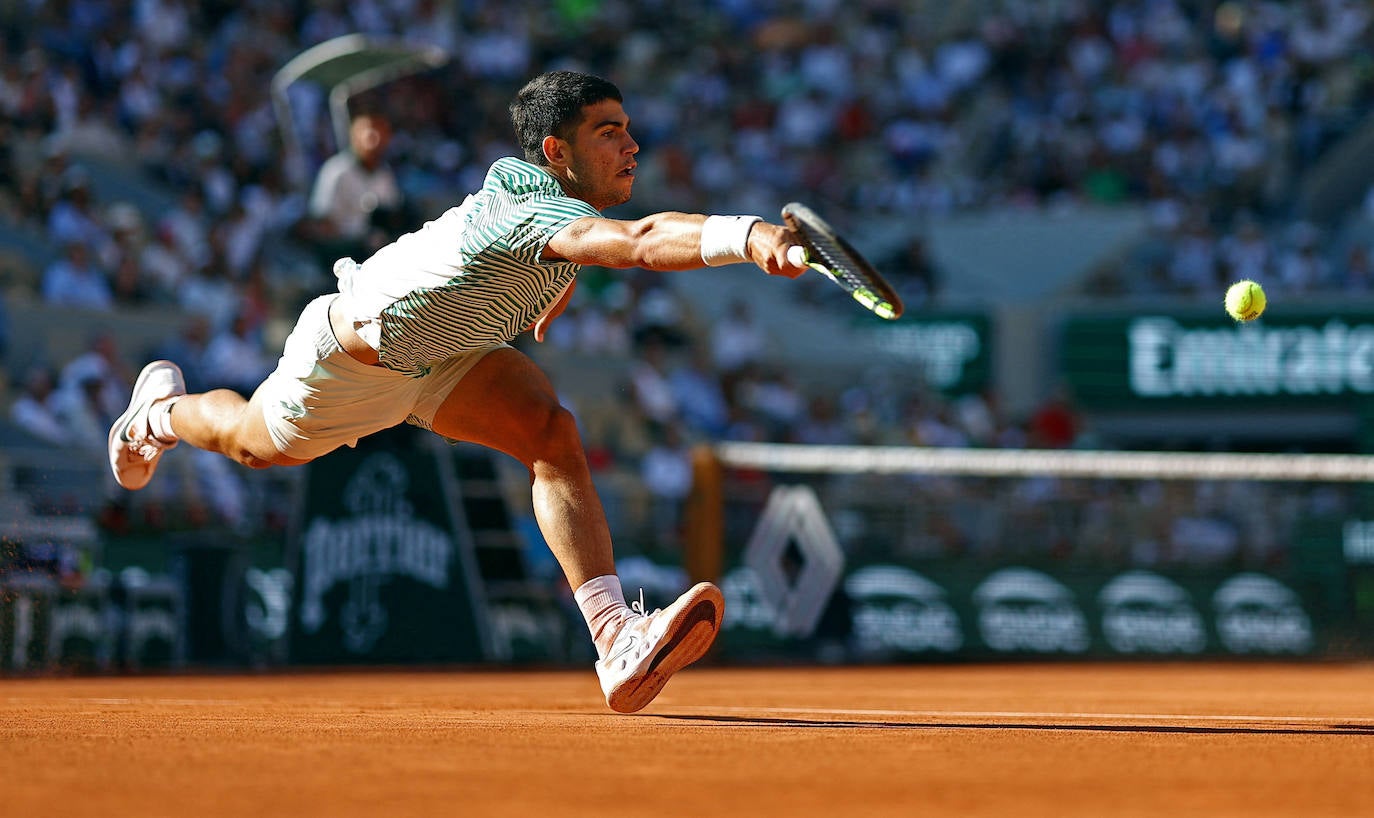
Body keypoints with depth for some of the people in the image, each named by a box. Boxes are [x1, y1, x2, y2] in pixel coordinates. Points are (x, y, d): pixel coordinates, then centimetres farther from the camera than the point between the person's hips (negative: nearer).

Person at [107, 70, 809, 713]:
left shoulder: (556, 192, -15)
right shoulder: (530, 208, -43)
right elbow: (635, 243, -64)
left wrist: (552, 297, 25)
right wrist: (750, 237, -77)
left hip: (446, 354, 6)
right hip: (350, 353, -6)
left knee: (552, 435, -22)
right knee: (255, 444, 23)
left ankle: (617, 644, -34)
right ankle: (162, 407, 60)